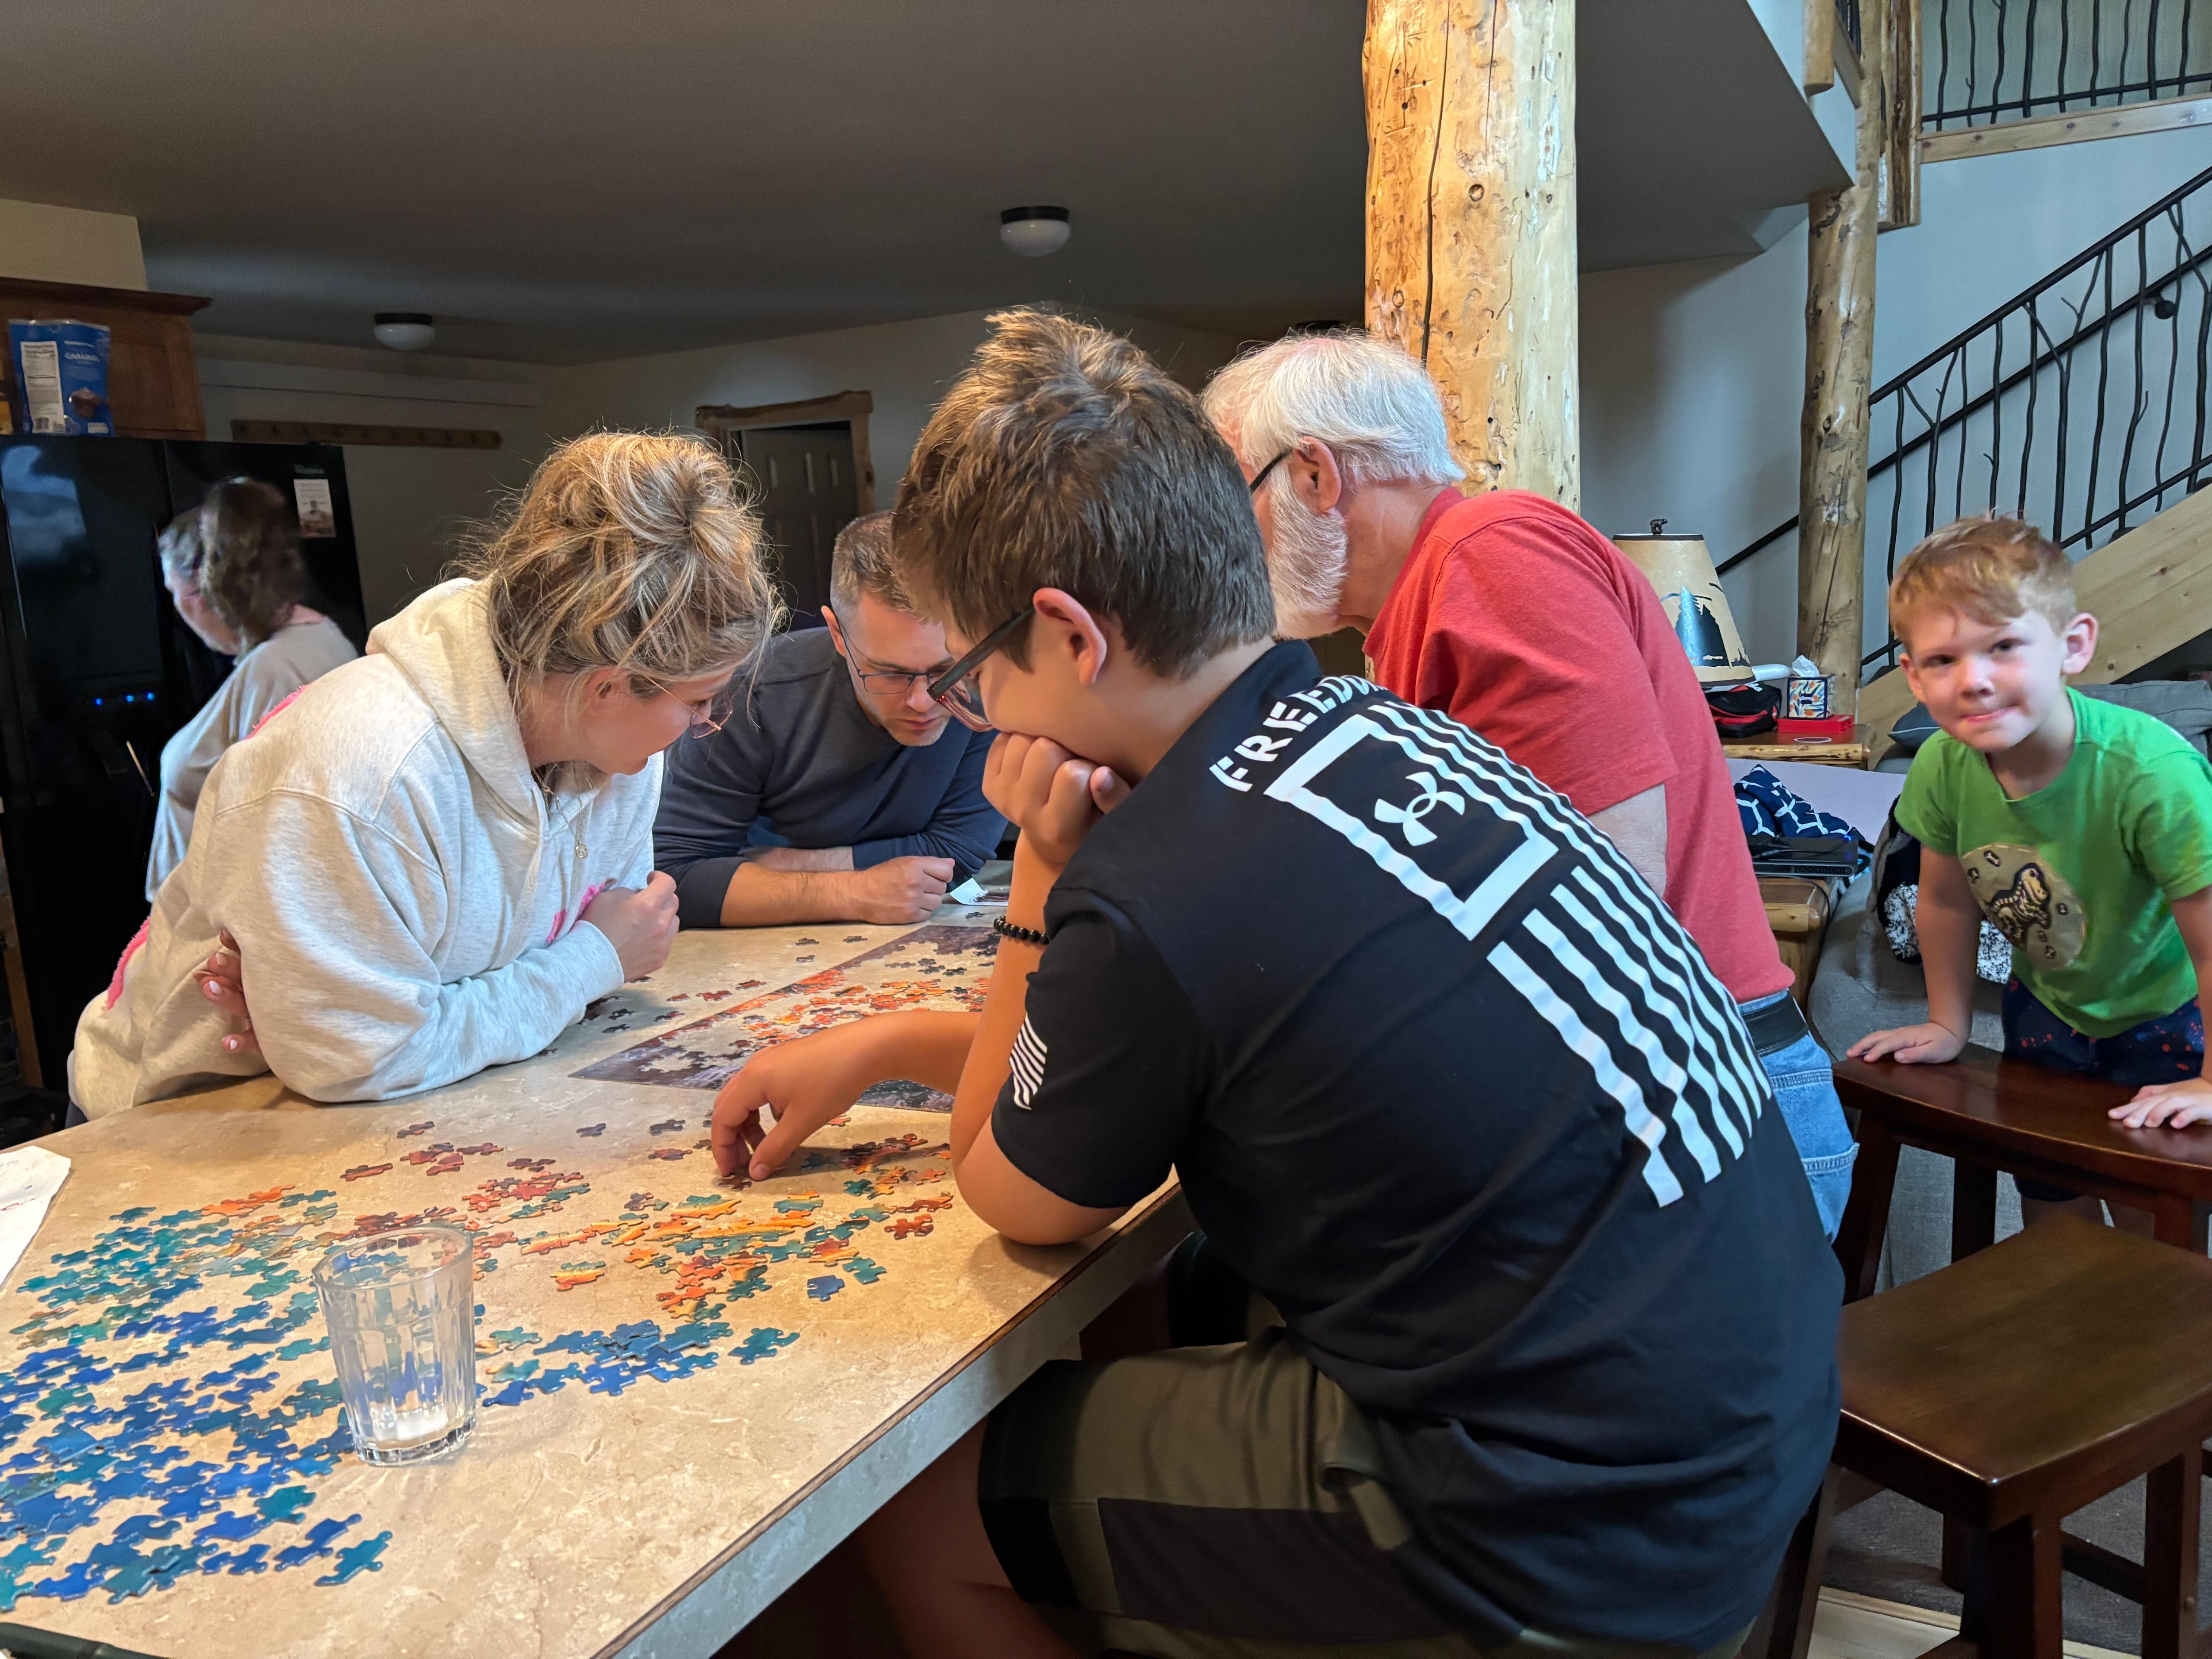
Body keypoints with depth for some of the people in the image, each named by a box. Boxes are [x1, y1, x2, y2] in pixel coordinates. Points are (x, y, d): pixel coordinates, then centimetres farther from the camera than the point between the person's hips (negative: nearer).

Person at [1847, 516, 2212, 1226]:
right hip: (2047, 1007, 4)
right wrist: (1949, 1025, 6)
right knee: (2050, 1221, 17)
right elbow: (1948, 902, -4)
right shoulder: (1942, 766, -22)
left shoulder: (2152, 772, -36)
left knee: (2151, 1229, 3)